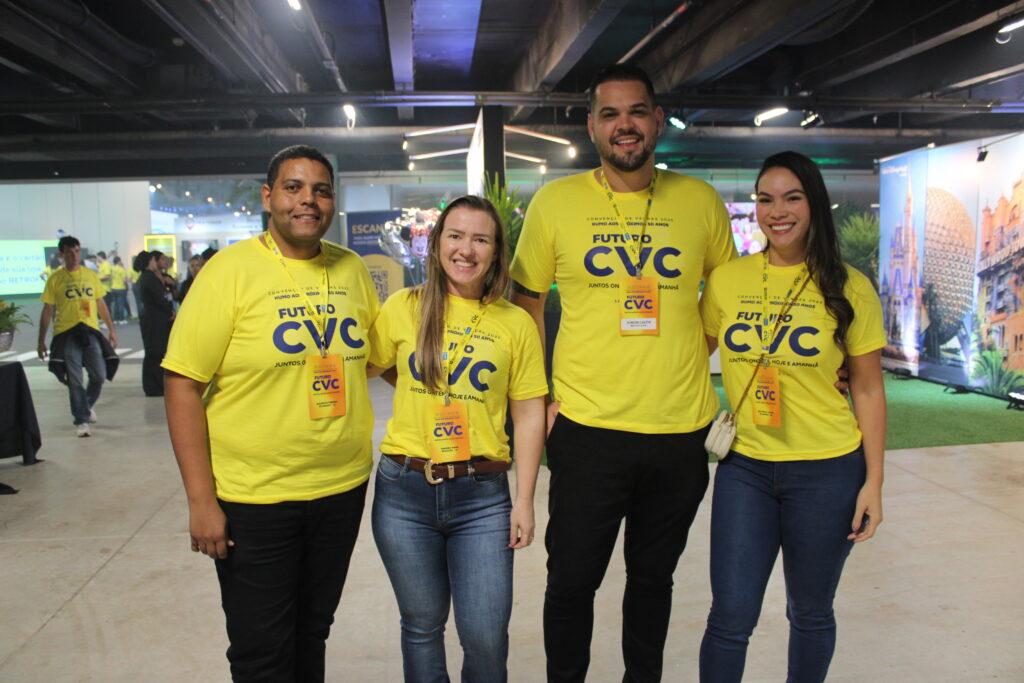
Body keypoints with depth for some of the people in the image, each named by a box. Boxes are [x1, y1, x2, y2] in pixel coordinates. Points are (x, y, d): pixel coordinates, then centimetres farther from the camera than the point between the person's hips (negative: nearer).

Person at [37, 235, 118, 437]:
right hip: (66, 334, -2)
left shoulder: (91, 275, 10)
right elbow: (47, 310, 4)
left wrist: (111, 329, 15)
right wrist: (41, 340, 4)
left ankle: (87, 406, 28)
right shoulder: (55, 279, 2)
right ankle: (81, 421, 9)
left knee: (100, 375, 0)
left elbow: (101, 304, 17)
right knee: (75, 381, -1)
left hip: (90, 331, 3)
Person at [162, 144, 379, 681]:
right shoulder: (231, 270, -11)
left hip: (343, 488, 4)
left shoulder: (352, 269, 3)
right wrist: (201, 501, -14)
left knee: (312, 634, 21)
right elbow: (183, 385, -12)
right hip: (253, 497, -4)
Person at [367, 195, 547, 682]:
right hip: (404, 491, 1)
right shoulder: (403, 308, 1)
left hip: (481, 495, 0)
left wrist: (524, 501, 0)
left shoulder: (516, 324, 0)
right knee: (422, 625, 15)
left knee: (485, 635, 2)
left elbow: (529, 417, 2)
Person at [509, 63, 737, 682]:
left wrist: (689, 360, 4)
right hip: (587, 427, -1)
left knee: (654, 577, 19)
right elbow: (526, 301, 7)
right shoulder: (555, 202, -1)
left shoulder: (701, 201, 3)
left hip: (682, 428, 2)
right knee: (572, 581, 8)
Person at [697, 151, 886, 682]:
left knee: (810, 612, 15)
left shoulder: (848, 288, -3)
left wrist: (873, 483, -1)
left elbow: (868, 389, 1)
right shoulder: (725, 280, 0)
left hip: (827, 471, 0)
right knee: (731, 616, 2)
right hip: (744, 465, 1)